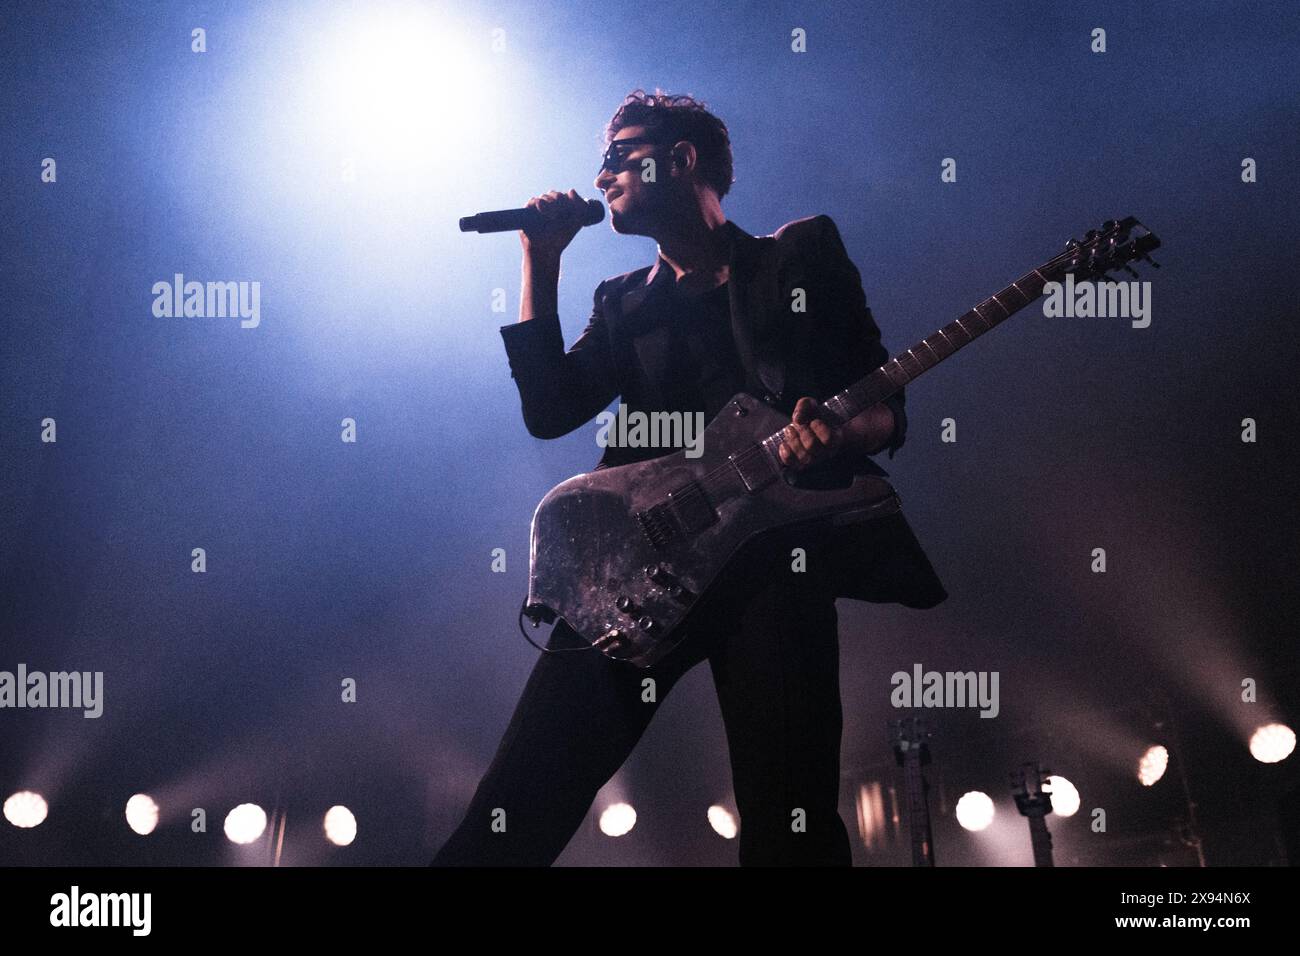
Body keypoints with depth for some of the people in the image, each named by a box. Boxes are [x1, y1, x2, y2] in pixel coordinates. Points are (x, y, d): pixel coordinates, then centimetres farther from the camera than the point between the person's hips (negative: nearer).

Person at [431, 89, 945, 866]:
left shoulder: (805, 252, 14)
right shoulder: (625, 303, 25)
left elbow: (887, 406, 6)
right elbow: (549, 411, 11)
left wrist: (843, 434, -18)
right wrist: (542, 262, 11)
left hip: (773, 552, -3)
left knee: (791, 825, -13)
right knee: (513, 814, -9)